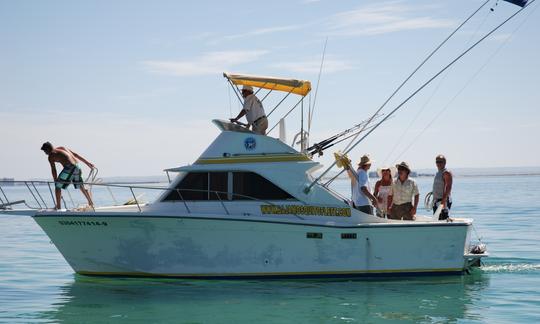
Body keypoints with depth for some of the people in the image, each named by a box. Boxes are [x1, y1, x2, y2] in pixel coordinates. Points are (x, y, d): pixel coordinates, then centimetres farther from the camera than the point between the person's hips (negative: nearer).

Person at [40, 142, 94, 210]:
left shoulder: (51, 155, 3)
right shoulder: (62, 148, 24)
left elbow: (53, 170, -1)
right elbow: (75, 154, 22)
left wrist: (56, 181, 3)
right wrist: (87, 162, 23)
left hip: (69, 168, -8)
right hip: (77, 167, 8)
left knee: (58, 185, 4)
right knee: (80, 185, 23)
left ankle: (58, 206, 0)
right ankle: (91, 203, 31)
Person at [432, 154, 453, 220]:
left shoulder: (446, 173, -11)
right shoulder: (438, 173, 19)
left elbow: (448, 188, -20)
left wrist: (443, 200, -28)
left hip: (444, 200, -10)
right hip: (436, 200, 10)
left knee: (444, 219, -14)